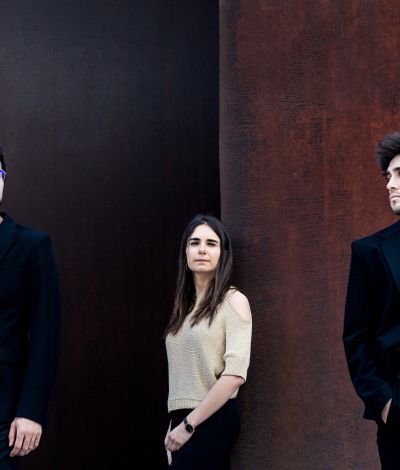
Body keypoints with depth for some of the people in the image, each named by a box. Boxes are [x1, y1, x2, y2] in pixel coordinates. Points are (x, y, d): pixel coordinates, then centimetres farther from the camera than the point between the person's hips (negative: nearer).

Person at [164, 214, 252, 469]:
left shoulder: (233, 301, -7)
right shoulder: (186, 304, 13)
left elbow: (235, 374, -16)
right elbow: (183, 375, 13)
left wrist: (188, 424, -14)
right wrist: (174, 424, 6)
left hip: (212, 421, -6)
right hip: (183, 421, 6)